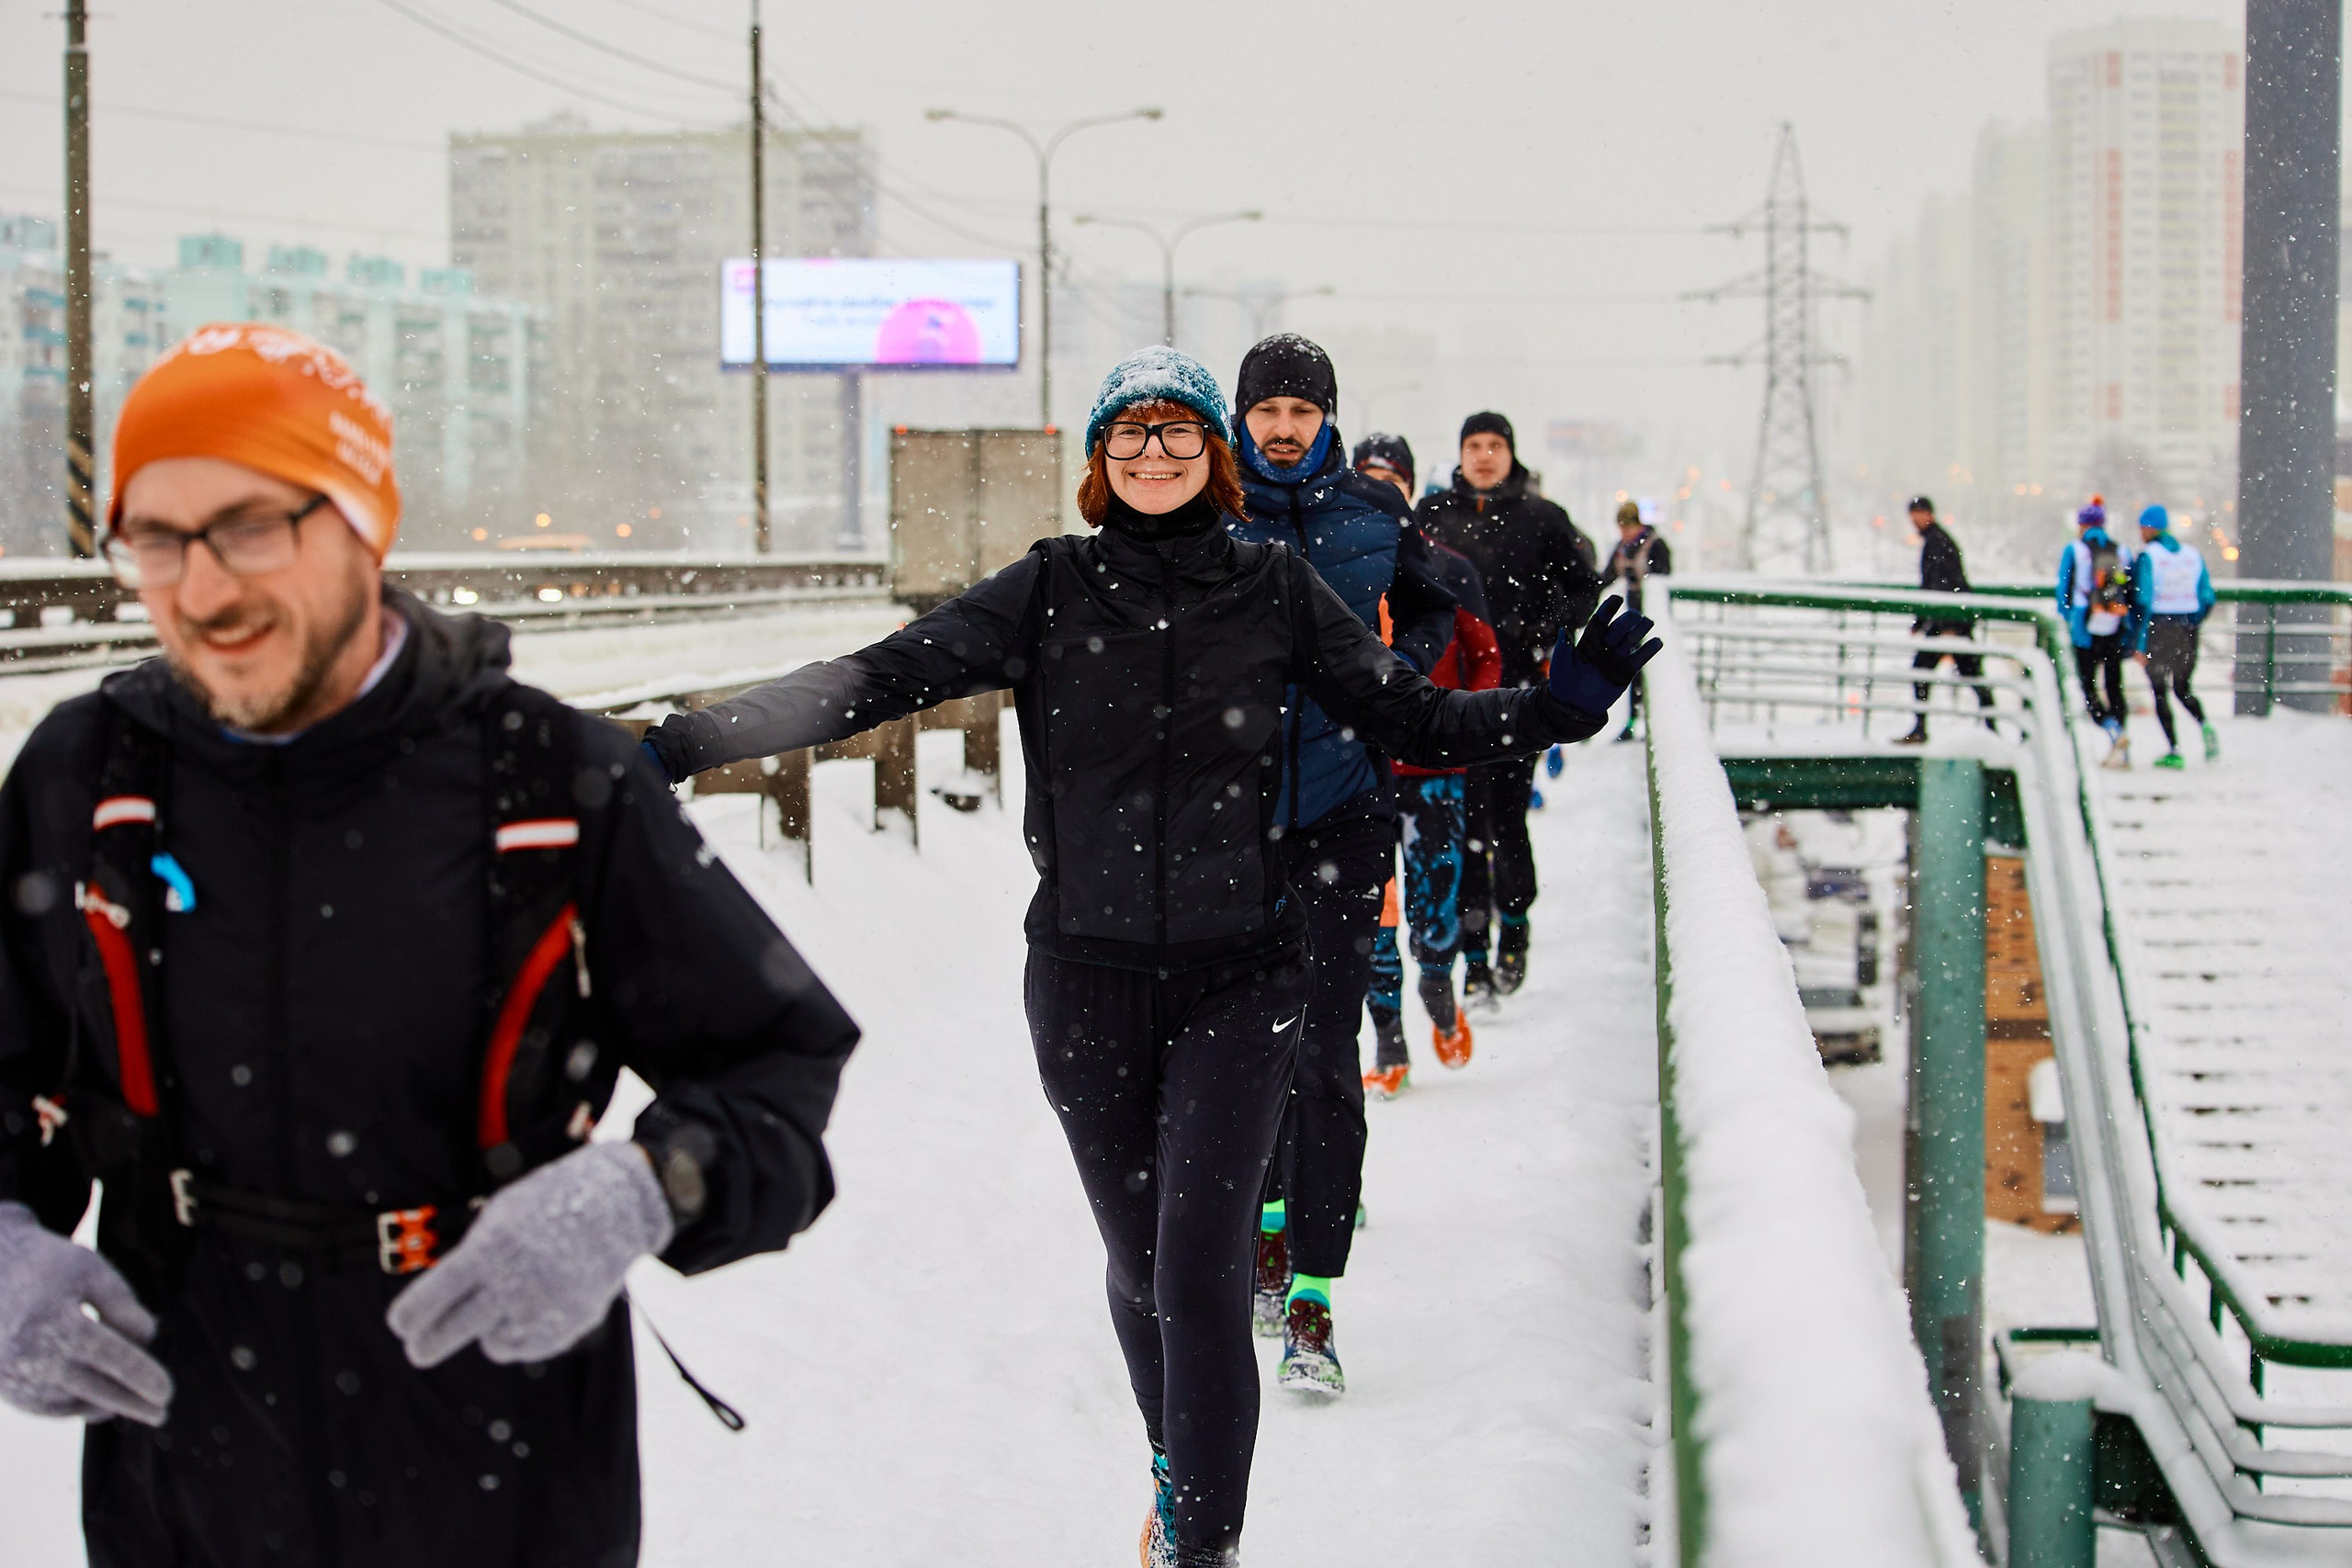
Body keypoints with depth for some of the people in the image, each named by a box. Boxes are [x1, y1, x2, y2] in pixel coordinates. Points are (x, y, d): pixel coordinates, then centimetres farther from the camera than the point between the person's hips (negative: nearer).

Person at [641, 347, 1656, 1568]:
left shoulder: (1275, 587, 0)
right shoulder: (1050, 590, -1)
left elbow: (1414, 720, 5)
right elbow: (874, 681, -5)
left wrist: (1557, 706, -11)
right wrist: (678, 743, -12)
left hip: (1238, 976, -1)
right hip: (1087, 977, 1)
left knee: (1199, 1265, -12)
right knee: (1139, 1261, 13)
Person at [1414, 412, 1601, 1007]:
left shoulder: (1542, 519, 6)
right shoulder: (1431, 515, 9)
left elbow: (1583, 586, 13)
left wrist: (1543, 629, -3)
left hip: (1518, 689, -1)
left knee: (1508, 816, 0)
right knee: (1465, 820, -4)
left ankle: (1515, 921, 26)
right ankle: (1475, 958, 0)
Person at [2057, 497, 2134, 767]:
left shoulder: (2073, 550, -1)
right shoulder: (2121, 551, 9)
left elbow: (2064, 591, -1)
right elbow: (2131, 593, 8)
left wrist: (2064, 624, 8)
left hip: (2086, 629, -4)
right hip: (2115, 630, 4)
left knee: (2087, 686, 1)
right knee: (2114, 686, 10)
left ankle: (2114, 732, -23)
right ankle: (2121, 753, 7)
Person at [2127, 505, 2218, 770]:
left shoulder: (2147, 556, -10)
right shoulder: (2192, 554, 6)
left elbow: (2142, 602, -14)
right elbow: (2207, 599, 8)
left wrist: (2138, 644, -13)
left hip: (2156, 628, -5)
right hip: (2186, 631, 5)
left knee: (2159, 691, 6)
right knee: (2182, 688, 18)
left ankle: (2174, 750, 0)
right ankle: (2205, 727, -9)